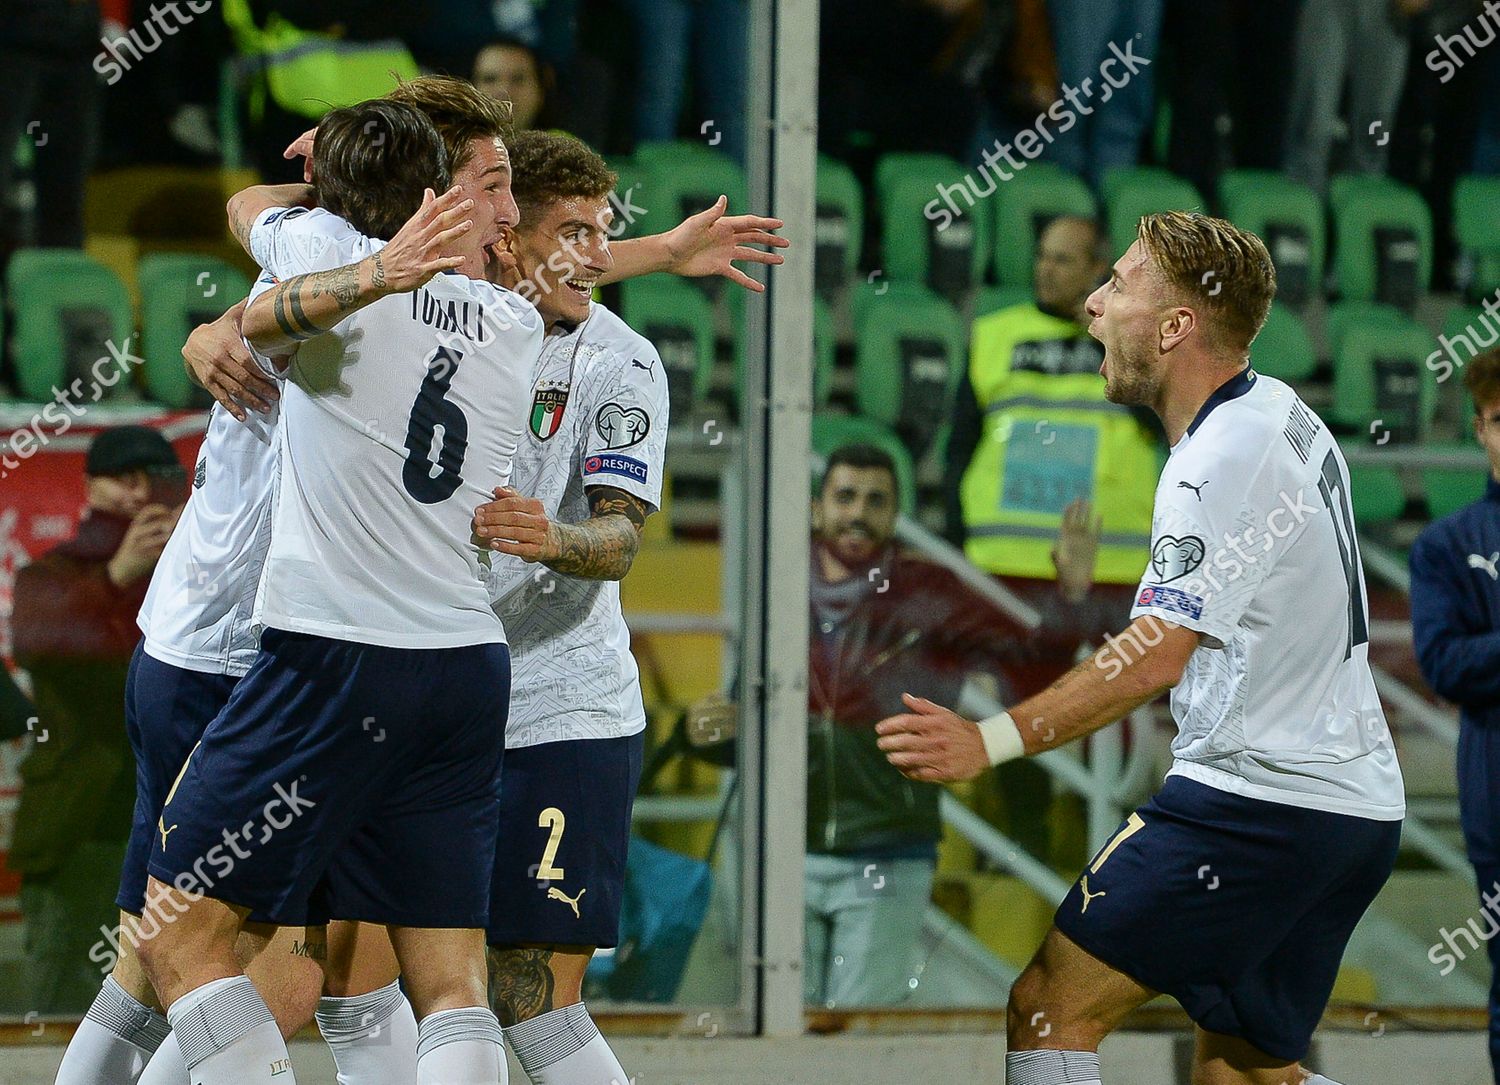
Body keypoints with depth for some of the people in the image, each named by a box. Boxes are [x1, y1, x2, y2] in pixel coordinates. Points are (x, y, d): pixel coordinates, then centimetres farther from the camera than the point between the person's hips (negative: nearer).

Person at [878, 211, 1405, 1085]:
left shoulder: (1223, 459, -17)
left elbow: (1156, 658, -26)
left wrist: (993, 742, -30)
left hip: (1258, 801, -10)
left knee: (1050, 1010, -9)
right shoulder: (1284, 414, 12)